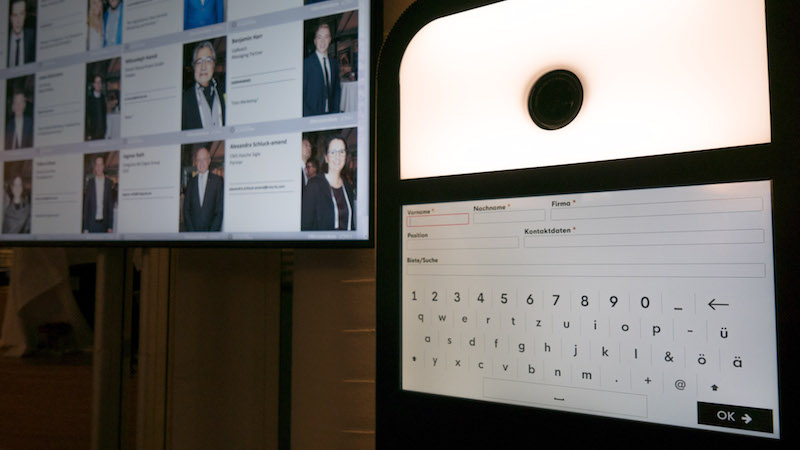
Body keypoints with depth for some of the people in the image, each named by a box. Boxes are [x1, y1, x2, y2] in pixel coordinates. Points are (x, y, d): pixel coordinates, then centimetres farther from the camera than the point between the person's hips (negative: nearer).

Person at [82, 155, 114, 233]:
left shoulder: (109, 183, 4)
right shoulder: (89, 183, 4)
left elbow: (111, 205, 3)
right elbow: (86, 205, 3)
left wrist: (110, 226, -3)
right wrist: (85, 228, -2)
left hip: (104, 222, 0)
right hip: (92, 222, 0)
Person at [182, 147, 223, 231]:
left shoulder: (217, 180, 3)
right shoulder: (191, 182, 12)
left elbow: (220, 209, -1)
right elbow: (186, 209, 10)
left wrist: (212, 231, -8)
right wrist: (191, 230, -2)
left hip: (212, 229, -2)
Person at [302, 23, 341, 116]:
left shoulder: (334, 63, 13)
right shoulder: (306, 63, -3)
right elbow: (302, 92, -4)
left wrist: (335, 110, 5)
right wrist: (307, 115, -11)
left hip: (330, 114, 4)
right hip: (311, 115, -4)